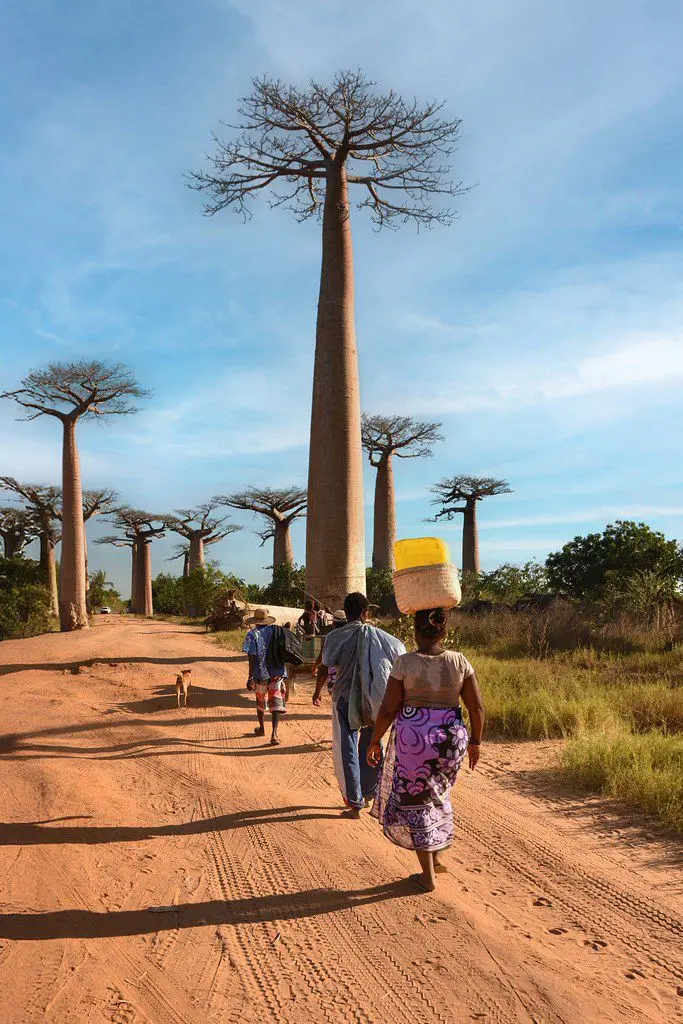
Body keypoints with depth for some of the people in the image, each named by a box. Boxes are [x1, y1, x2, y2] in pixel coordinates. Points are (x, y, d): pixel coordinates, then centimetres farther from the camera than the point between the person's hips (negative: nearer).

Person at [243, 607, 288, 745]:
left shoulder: (253, 634, -8)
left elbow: (253, 658, -14)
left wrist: (250, 677, -13)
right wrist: (284, 673, 18)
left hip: (261, 673, -2)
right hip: (278, 672, 2)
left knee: (261, 700, 19)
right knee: (276, 702, 1)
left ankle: (262, 728, 36)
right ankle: (274, 733, -13)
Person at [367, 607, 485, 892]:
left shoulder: (405, 663, -14)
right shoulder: (459, 661, -6)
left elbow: (388, 709, -12)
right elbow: (477, 707, -3)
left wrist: (374, 741, 1)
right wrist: (475, 741, 11)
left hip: (413, 741, -3)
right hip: (451, 740, 3)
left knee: (414, 803, 13)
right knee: (435, 795, 28)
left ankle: (428, 876, 19)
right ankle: (437, 857, 33)